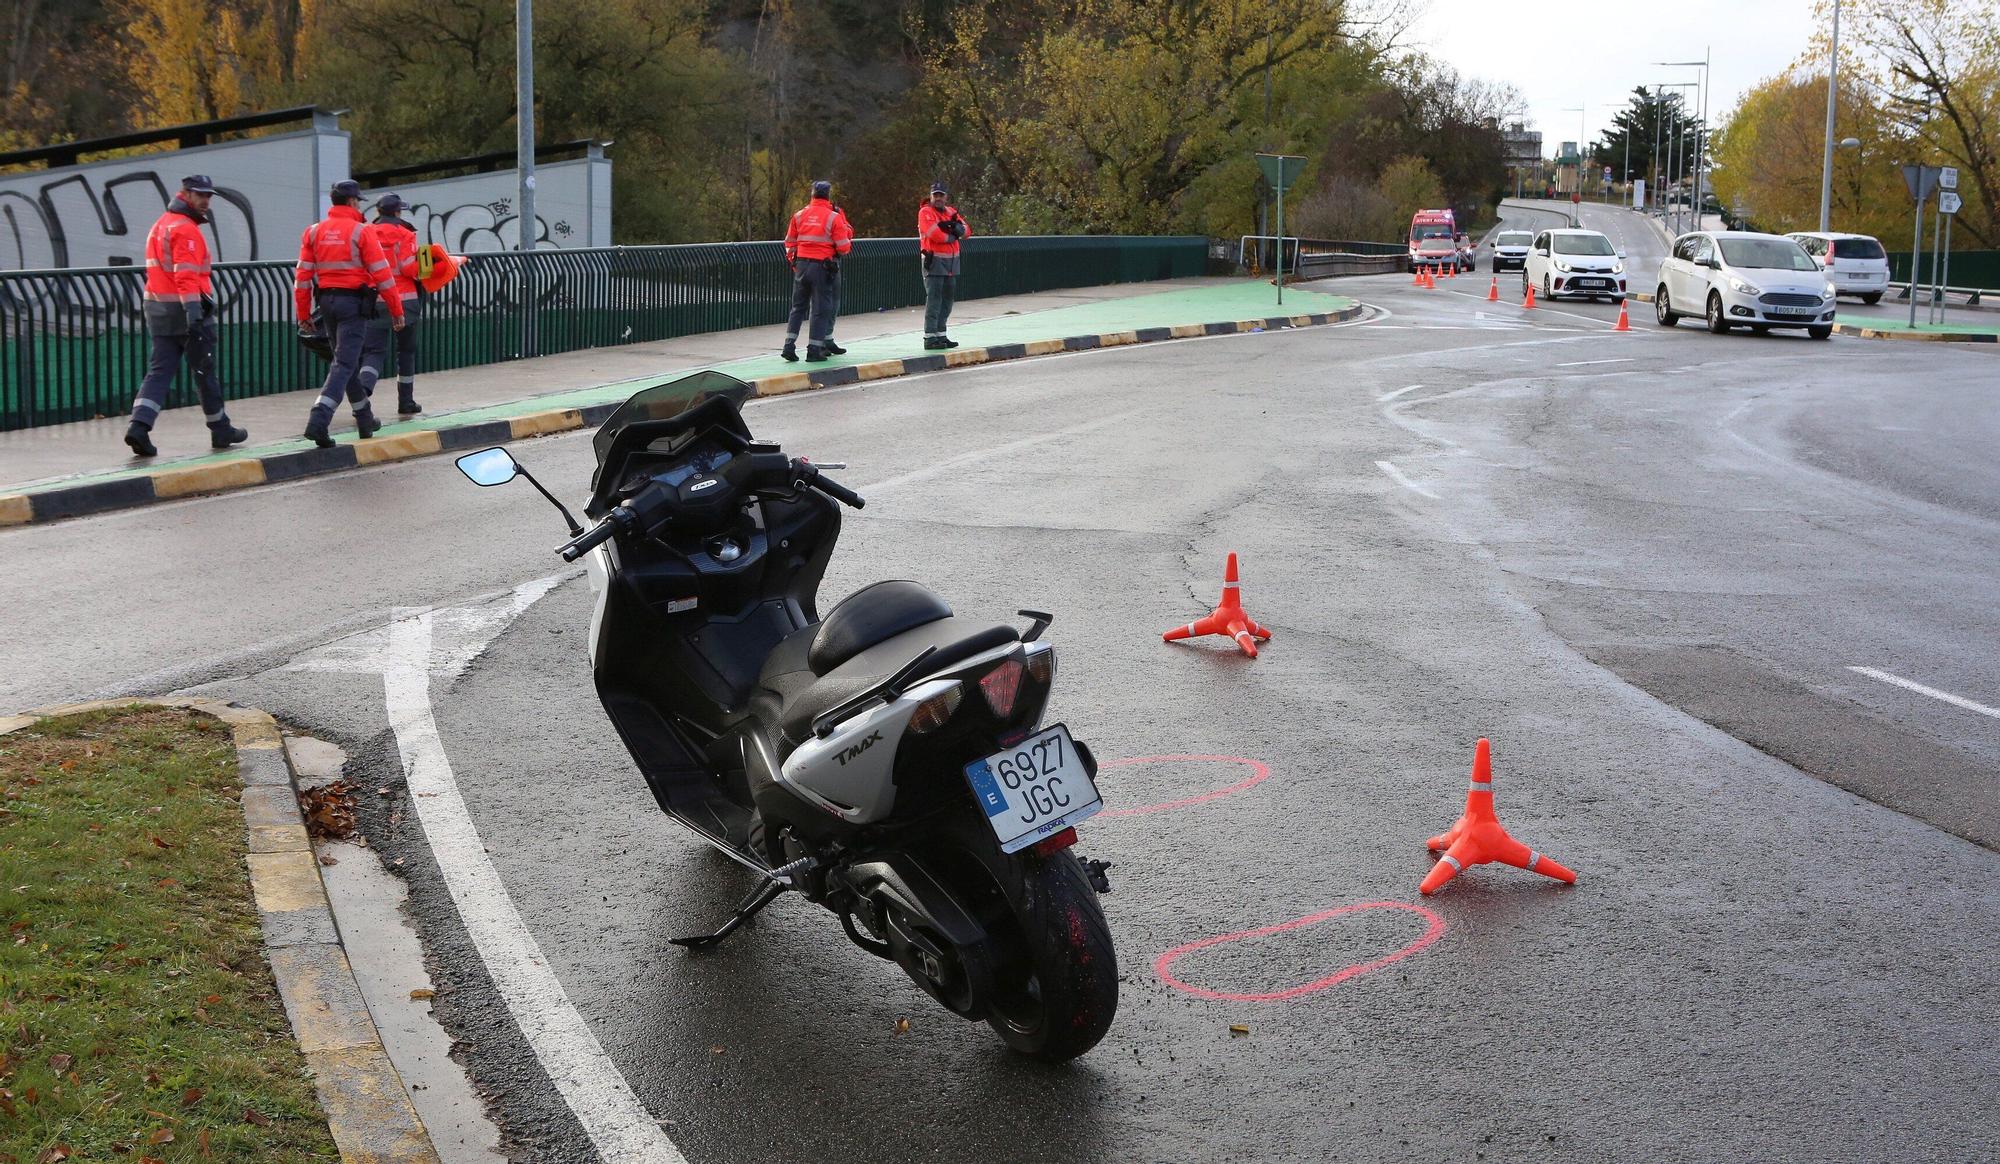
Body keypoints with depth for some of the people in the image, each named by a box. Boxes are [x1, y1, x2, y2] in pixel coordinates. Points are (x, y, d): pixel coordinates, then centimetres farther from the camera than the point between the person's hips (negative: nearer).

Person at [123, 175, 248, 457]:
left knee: (159, 370, 2)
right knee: (205, 371, 5)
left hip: (158, 309, 8)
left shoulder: (159, 226, 18)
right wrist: (193, 312, -29)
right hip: (186, 309, -8)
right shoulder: (185, 228, -12)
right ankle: (221, 430, 18)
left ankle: (139, 425, -15)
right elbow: (186, 275, -23)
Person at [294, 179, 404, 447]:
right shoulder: (361, 231, -8)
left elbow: (303, 276, 4)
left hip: (327, 300, 6)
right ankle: (318, 421, -22)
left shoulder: (313, 232, 6)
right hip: (353, 302, -6)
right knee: (345, 363, -8)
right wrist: (396, 311, -3)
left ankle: (365, 420, 29)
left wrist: (304, 314, 10)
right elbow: (382, 274, -10)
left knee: (348, 359, 19)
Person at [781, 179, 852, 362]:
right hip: (822, 267, -4)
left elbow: (789, 242, 11)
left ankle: (789, 346, 8)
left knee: (798, 306, 13)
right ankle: (814, 350, 2)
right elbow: (843, 247, -8)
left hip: (801, 264, 4)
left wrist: (792, 260, 21)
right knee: (821, 309, 3)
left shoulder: (799, 215, 6)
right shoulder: (834, 218, -7)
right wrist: (849, 242, 13)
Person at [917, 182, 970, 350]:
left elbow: (967, 231, 7)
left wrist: (955, 226, -14)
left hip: (952, 260, 8)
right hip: (934, 260, -8)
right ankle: (930, 337, -11)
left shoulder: (951, 211, 15)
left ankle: (940, 334, 20)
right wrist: (953, 235, -5)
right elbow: (935, 234, -21)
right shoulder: (925, 212, -8)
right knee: (934, 298, -10)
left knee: (947, 298, 12)